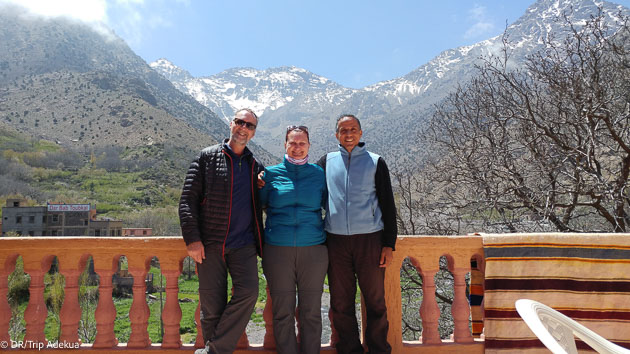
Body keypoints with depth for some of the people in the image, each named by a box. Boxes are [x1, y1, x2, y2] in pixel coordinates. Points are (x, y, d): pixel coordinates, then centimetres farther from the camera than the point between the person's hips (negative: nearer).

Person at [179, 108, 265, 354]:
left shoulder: (256, 167, 14)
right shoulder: (207, 157, 5)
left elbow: (260, 206, 22)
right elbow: (188, 200, -1)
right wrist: (192, 238, -9)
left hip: (244, 245, 2)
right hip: (210, 244, -2)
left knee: (248, 292, -15)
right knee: (212, 305, 1)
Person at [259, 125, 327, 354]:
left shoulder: (319, 174, 8)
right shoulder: (271, 174, 6)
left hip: (313, 249, 0)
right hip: (278, 250, 0)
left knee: (311, 312, 7)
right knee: (282, 313, 5)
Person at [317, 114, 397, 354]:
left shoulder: (375, 162, 6)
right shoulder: (327, 162, 11)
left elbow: (388, 205, 5)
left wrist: (389, 244, -1)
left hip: (370, 239, -2)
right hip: (336, 241, 2)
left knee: (375, 302, 4)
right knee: (341, 303, 8)